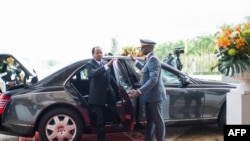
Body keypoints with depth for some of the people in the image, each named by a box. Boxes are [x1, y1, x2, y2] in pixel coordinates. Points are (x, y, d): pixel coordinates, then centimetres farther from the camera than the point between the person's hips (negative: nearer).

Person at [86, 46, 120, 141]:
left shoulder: (106, 63, 9)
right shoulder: (90, 64, -7)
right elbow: (94, 73, -29)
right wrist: (107, 65, -37)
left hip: (108, 94, 4)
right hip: (97, 96, -4)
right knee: (100, 120, 6)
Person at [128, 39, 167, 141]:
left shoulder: (153, 59, -19)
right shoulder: (149, 59, 13)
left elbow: (153, 79, -28)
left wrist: (139, 91, -32)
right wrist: (135, 61, 33)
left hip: (154, 96, -10)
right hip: (150, 96, 10)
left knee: (158, 121, 1)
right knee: (150, 121, 17)